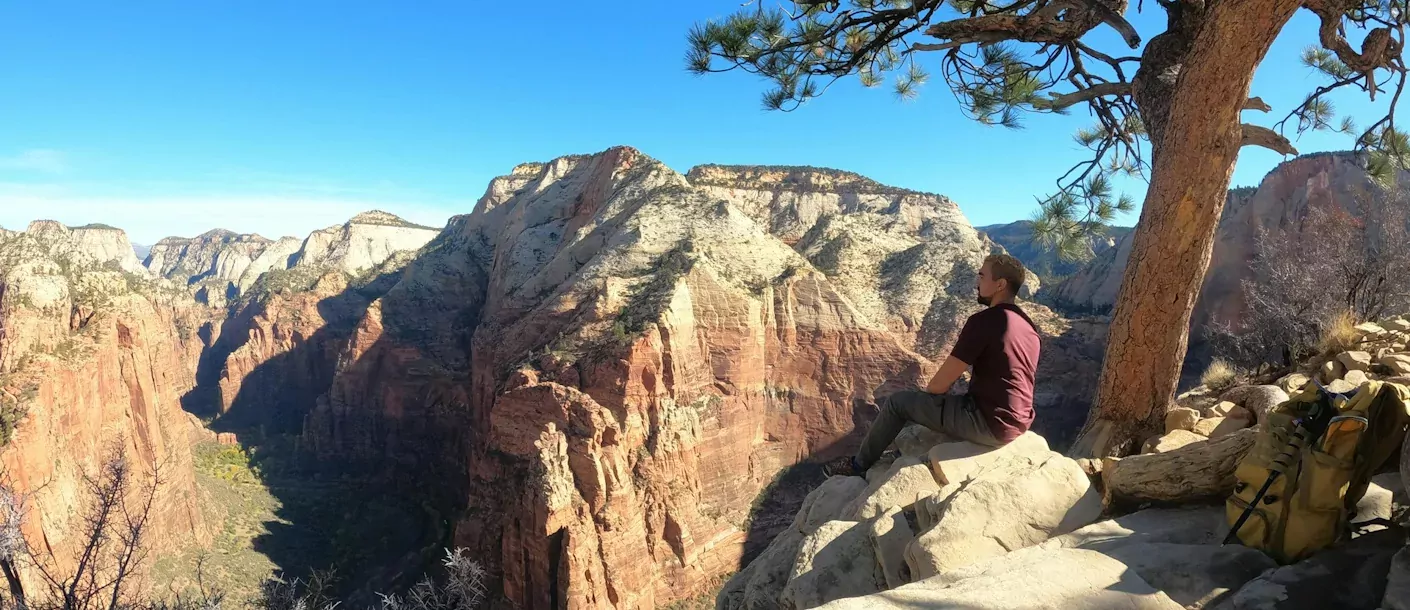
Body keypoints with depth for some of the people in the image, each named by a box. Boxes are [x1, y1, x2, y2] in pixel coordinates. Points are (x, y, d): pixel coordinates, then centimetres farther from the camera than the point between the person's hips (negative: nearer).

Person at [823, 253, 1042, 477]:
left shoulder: (983, 321, -19)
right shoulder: (1027, 324, 9)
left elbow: (940, 384, -16)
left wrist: (925, 393, 7)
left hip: (989, 424, -8)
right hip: (1017, 423, 8)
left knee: (897, 402, 4)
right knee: (939, 396, 30)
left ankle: (859, 464, 21)